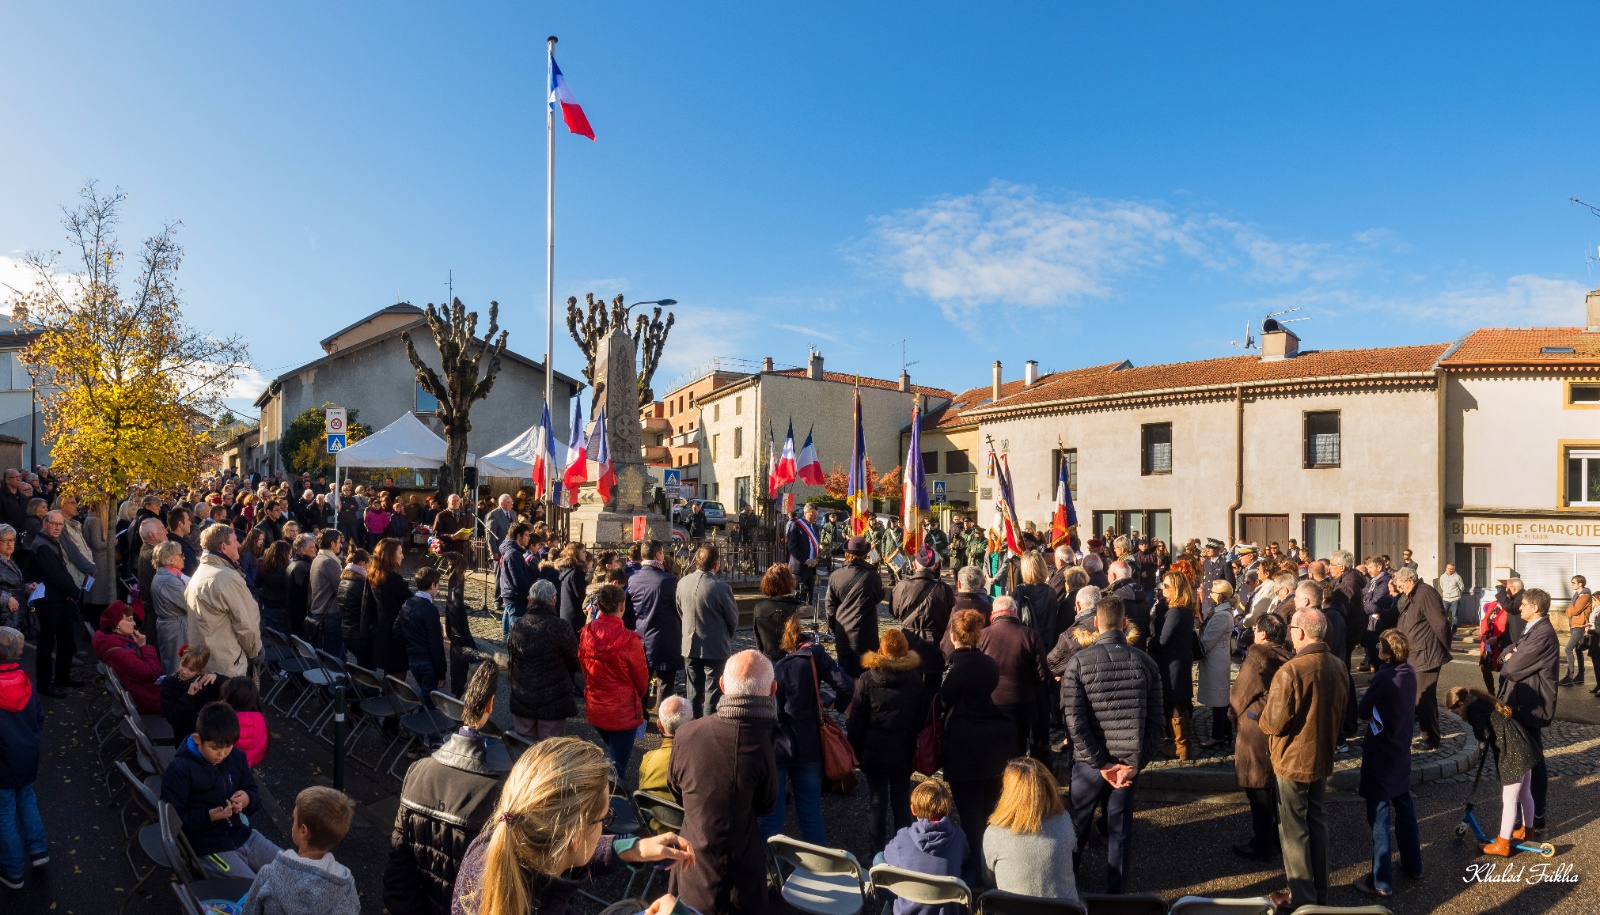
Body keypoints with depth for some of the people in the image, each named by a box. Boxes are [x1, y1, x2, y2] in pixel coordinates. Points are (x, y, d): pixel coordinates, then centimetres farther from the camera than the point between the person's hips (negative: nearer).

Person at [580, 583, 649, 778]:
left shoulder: (586, 634, -9)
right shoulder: (629, 640, -23)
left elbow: (584, 667, 6)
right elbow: (641, 677, -10)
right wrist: (639, 697, 12)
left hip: (594, 708, 5)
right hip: (623, 711, -5)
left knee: (611, 749, 30)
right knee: (617, 764, 7)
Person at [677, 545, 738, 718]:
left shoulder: (683, 583, -7)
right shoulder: (720, 587, -21)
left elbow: (680, 613, 6)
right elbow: (733, 619, -8)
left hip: (690, 646, 5)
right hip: (716, 648, -5)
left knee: (694, 692, 17)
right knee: (713, 692, 6)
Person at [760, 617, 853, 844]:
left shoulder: (775, 670, -3)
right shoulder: (816, 657, -3)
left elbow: (773, 714, -8)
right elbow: (846, 686, -12)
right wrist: (838, 705, 6)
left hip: (777, 748, -1)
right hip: (809, 748, 1)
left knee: (771, 811, 6)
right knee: (810, 810, 13)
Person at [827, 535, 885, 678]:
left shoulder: (835, 576, -3)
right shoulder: (872, 576, -12)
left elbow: (831, 606, 4)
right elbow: (879, 597, 7)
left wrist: (832, 629, 17)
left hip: (842, 636, 3)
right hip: (865, 636, -3)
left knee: (844, 674, 12)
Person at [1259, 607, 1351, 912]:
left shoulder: (1291, 670, -27)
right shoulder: (1339, 667, -4)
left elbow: (1274, 723, -22)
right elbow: (1340, 715, 10)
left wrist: (1262, 717, -1)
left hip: (1293, 761, -7)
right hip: (1323, 758, 7)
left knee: (1294, 830, 6)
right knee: (1317, 822, 20)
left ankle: (1302, 899, 16)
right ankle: (1320, 892, 32)